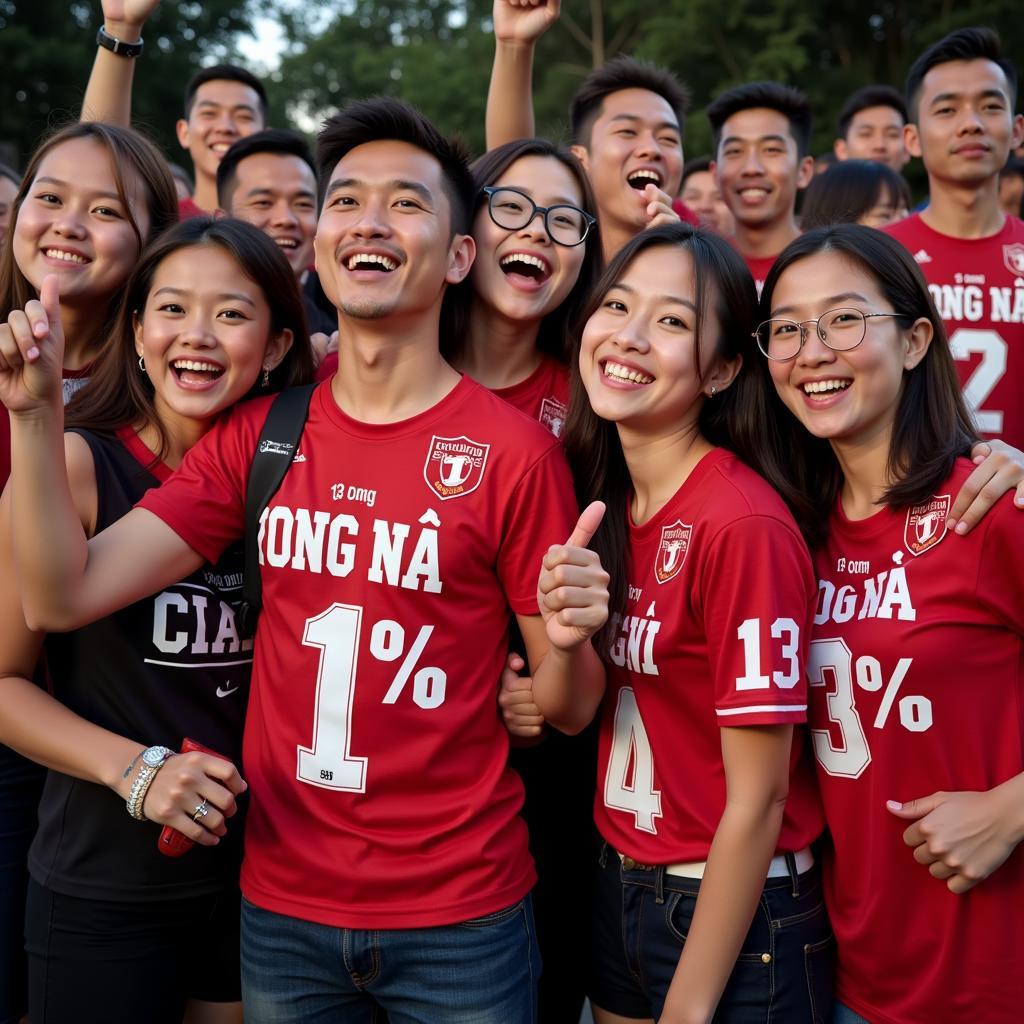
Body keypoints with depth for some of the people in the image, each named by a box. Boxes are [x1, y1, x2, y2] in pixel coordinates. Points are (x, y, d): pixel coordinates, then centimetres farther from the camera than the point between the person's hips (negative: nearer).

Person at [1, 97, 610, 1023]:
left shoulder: (515, 451, -12)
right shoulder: (259, 436, 0)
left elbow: (566, 710, -6)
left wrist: (571, 642, -26)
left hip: (460, 919, -3)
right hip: (281, 909, 3)